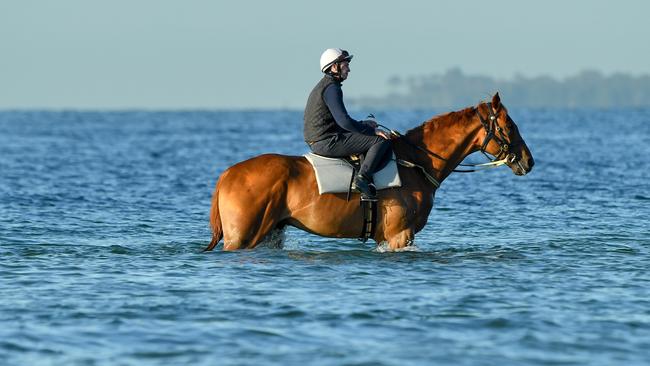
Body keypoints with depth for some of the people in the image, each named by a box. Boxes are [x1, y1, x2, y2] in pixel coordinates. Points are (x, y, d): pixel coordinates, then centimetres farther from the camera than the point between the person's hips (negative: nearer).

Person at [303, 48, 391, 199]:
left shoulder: (322, 87, 19)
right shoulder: (331, 88, -14)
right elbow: (344, 121, -23)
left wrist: (364, 124, 21)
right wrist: (372, 130, -13)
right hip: (328, 142, -11)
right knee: (382, 140, -14)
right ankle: (362, 179, -23)